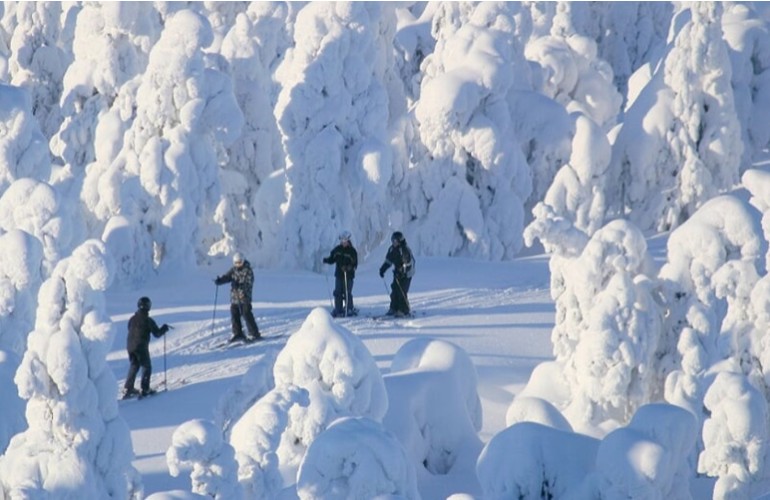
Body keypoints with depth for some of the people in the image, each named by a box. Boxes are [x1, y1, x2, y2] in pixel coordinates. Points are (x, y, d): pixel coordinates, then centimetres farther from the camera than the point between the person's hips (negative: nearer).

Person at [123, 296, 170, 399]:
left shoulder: (132, 319, 4)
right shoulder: (148, 320, -13)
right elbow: (157, 333, -8)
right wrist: (164, 328, 10)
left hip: (130, 346, 6)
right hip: (141, 347, -6)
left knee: (133, 366, 18)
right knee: (146, 366, 8)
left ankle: (128, 388, 14)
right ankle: (145, 389, 2)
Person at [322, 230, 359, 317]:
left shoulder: (352, 251, -5)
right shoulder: (337, 249, 8)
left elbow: (355, 264, -9)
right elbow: (332, 259, 12)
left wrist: (349, 268, -27)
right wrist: (326, 260, -8)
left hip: (348, 275, -5)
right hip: (339, 274, 5)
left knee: (347, 293, -6)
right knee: (338, 292, 3)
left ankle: (350, 309, 5)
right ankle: (338, 310, 9)